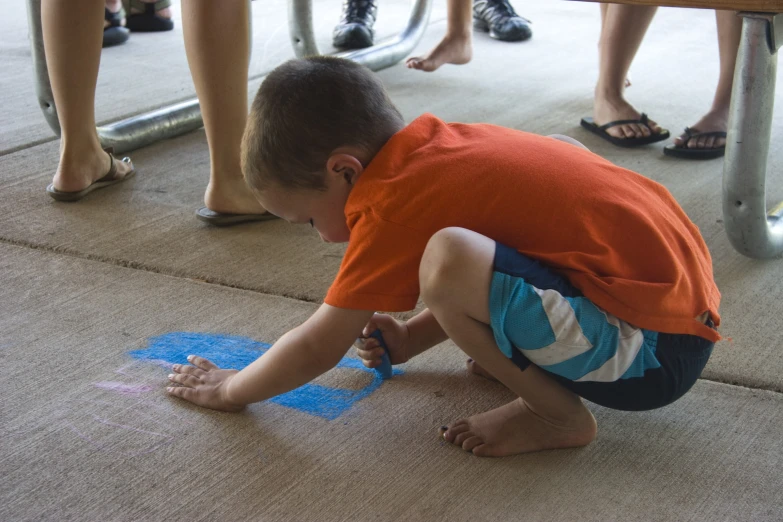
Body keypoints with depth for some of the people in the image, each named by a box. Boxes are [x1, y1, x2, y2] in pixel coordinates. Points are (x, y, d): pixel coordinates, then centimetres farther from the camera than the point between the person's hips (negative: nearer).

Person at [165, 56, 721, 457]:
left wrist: (230, 389, 13)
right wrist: (409, 340, 29)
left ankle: (557, 412, -3)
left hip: (652, 351, -10)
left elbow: (316, 350, -2)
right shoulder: (436, 144, 12)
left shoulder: (392, 203, -13)